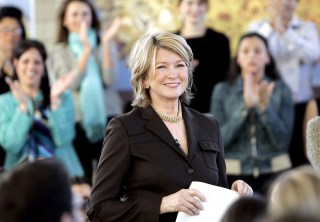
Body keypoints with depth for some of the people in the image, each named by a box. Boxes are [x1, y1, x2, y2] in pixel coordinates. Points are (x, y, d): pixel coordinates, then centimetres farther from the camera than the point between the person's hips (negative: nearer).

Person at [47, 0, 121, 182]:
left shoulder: (102, 47, 9)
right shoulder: (59, 53, 5)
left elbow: (110, 79, -7)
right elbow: (72, 84, -11)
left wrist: (106, 43, -14)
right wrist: (86, 49, -18)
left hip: (107, 120, 1)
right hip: (76, 123, -1)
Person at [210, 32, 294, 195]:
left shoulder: (281, 90, 0)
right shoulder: (222, 90, 0)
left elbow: (282, 141, -6)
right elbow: (219, 140, -10)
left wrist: (265, 106, -19)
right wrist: (245, 105, -19)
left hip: (274, 174, 0)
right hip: (234, 175, 0)